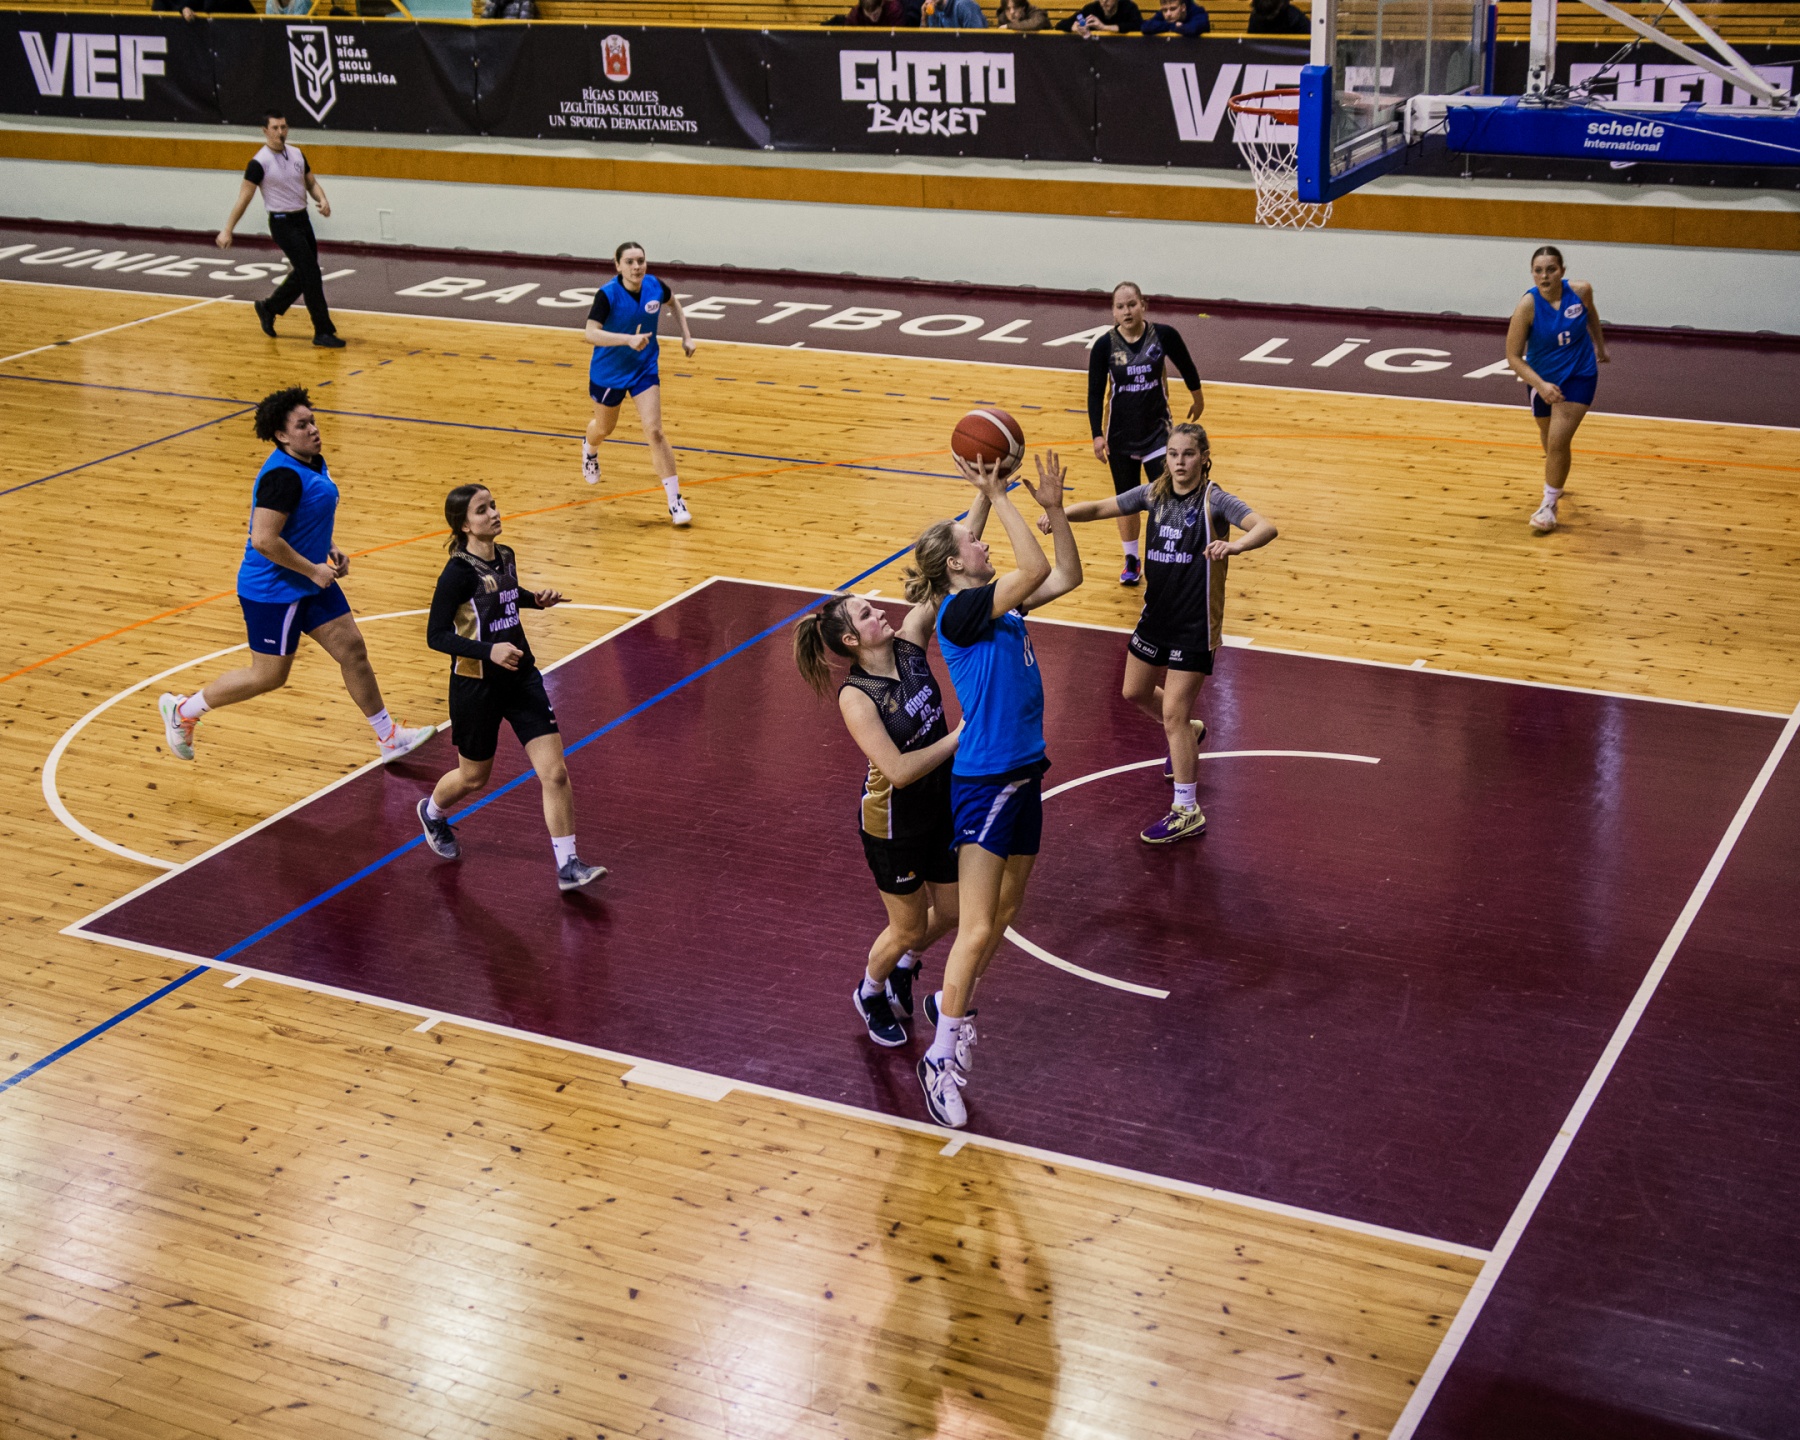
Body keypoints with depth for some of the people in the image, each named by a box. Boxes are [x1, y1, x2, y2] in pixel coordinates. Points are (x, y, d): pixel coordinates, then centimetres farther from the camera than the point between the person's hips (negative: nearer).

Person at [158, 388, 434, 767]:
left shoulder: (314, 462, 5)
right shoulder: (283, 475, -26)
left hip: (311, 583, 9)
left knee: (353, 650, 9)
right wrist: (314, 570, -22)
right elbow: (264, 539, -31)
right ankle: (182, 710, 21)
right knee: (269, 676, 3)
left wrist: (331, 551, 8)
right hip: (274, 590, -9)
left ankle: (390, 738, 20)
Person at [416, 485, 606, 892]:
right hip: (477, 686, -5)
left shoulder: (505, 556, 3)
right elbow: (435, 635, -19)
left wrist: (537, 599, 5)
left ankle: (568, 867, 1)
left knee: (555, 772, -5)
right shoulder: (459, 573, -19)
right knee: (474, 777, 16)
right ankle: (432, 813, 50)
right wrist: (489, 651, -30)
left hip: (522, 678, 6)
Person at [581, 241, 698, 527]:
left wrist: (686, 336, 5)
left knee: (654, 431, -13)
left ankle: (675, 500, -10)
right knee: (604, 428, 23)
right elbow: (591, 334, -36)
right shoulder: (608, 294, -26)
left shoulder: (655, 286, -13)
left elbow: (673, 302, 12)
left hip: (645, 369, 1)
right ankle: (589, 448, 62)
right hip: (608, 371, -1)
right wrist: (628, 339, -48)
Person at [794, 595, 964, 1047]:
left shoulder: (909, 644, -8)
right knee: (909, 928, 13)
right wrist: (960, 734, -29)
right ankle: (870, 994, 43)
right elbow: (899, 771, -31)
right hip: (894, 823, -6)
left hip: (942, 806, 6)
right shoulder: (856, 697, -25)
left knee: (952, 913, 18)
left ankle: (903, 968, 49)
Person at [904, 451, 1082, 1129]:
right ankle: (942, 1060, 2)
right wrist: (997, 497, -22)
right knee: (976, 929, -8)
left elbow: (1065, 576, 14)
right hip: (984, 784, -9)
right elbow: (1035, 568, -27)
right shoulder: (959, 612, -17)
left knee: (1005, 911, 17)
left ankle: (951, 1005, 36)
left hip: (1023, 777, 9)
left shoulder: (998, 604, 9)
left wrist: (1052, 507, 4)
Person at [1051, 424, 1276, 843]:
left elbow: (1266, 528, -31)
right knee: (1135, 692, 23)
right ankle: (1190, 732, 52)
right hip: (1156, 613, 7)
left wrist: (1235, 545, -53)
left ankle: (1188, 812, 2)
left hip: (1194, 624, -7)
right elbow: (1100, 508, -1)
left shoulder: (1214, 500, -16)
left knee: (1174, 714, -8)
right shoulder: (1155, 493, 0)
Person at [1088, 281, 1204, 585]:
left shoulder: (1164, 335, -12)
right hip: (1120, 434, 1)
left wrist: (1197, 397, 21)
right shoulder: (1104, 346, -11)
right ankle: (1132, 560, 30)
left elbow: (1186, 366, 7)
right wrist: (1097, 434, -11)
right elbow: (1095, 393, -5)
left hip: (1157, 429, -1)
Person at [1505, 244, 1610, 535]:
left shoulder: (1581, 291, -17)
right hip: (1543, 380, 1)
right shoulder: (1527, 305, -24)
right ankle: (1557, 479, 55)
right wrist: (1540, 385, -33)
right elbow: (1513, 356, -21)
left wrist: (1600, 346, 20)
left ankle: (1549, 505, 1)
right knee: (1550, 439, 23)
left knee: (1558, 442, -15)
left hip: (1579, 376, -1)